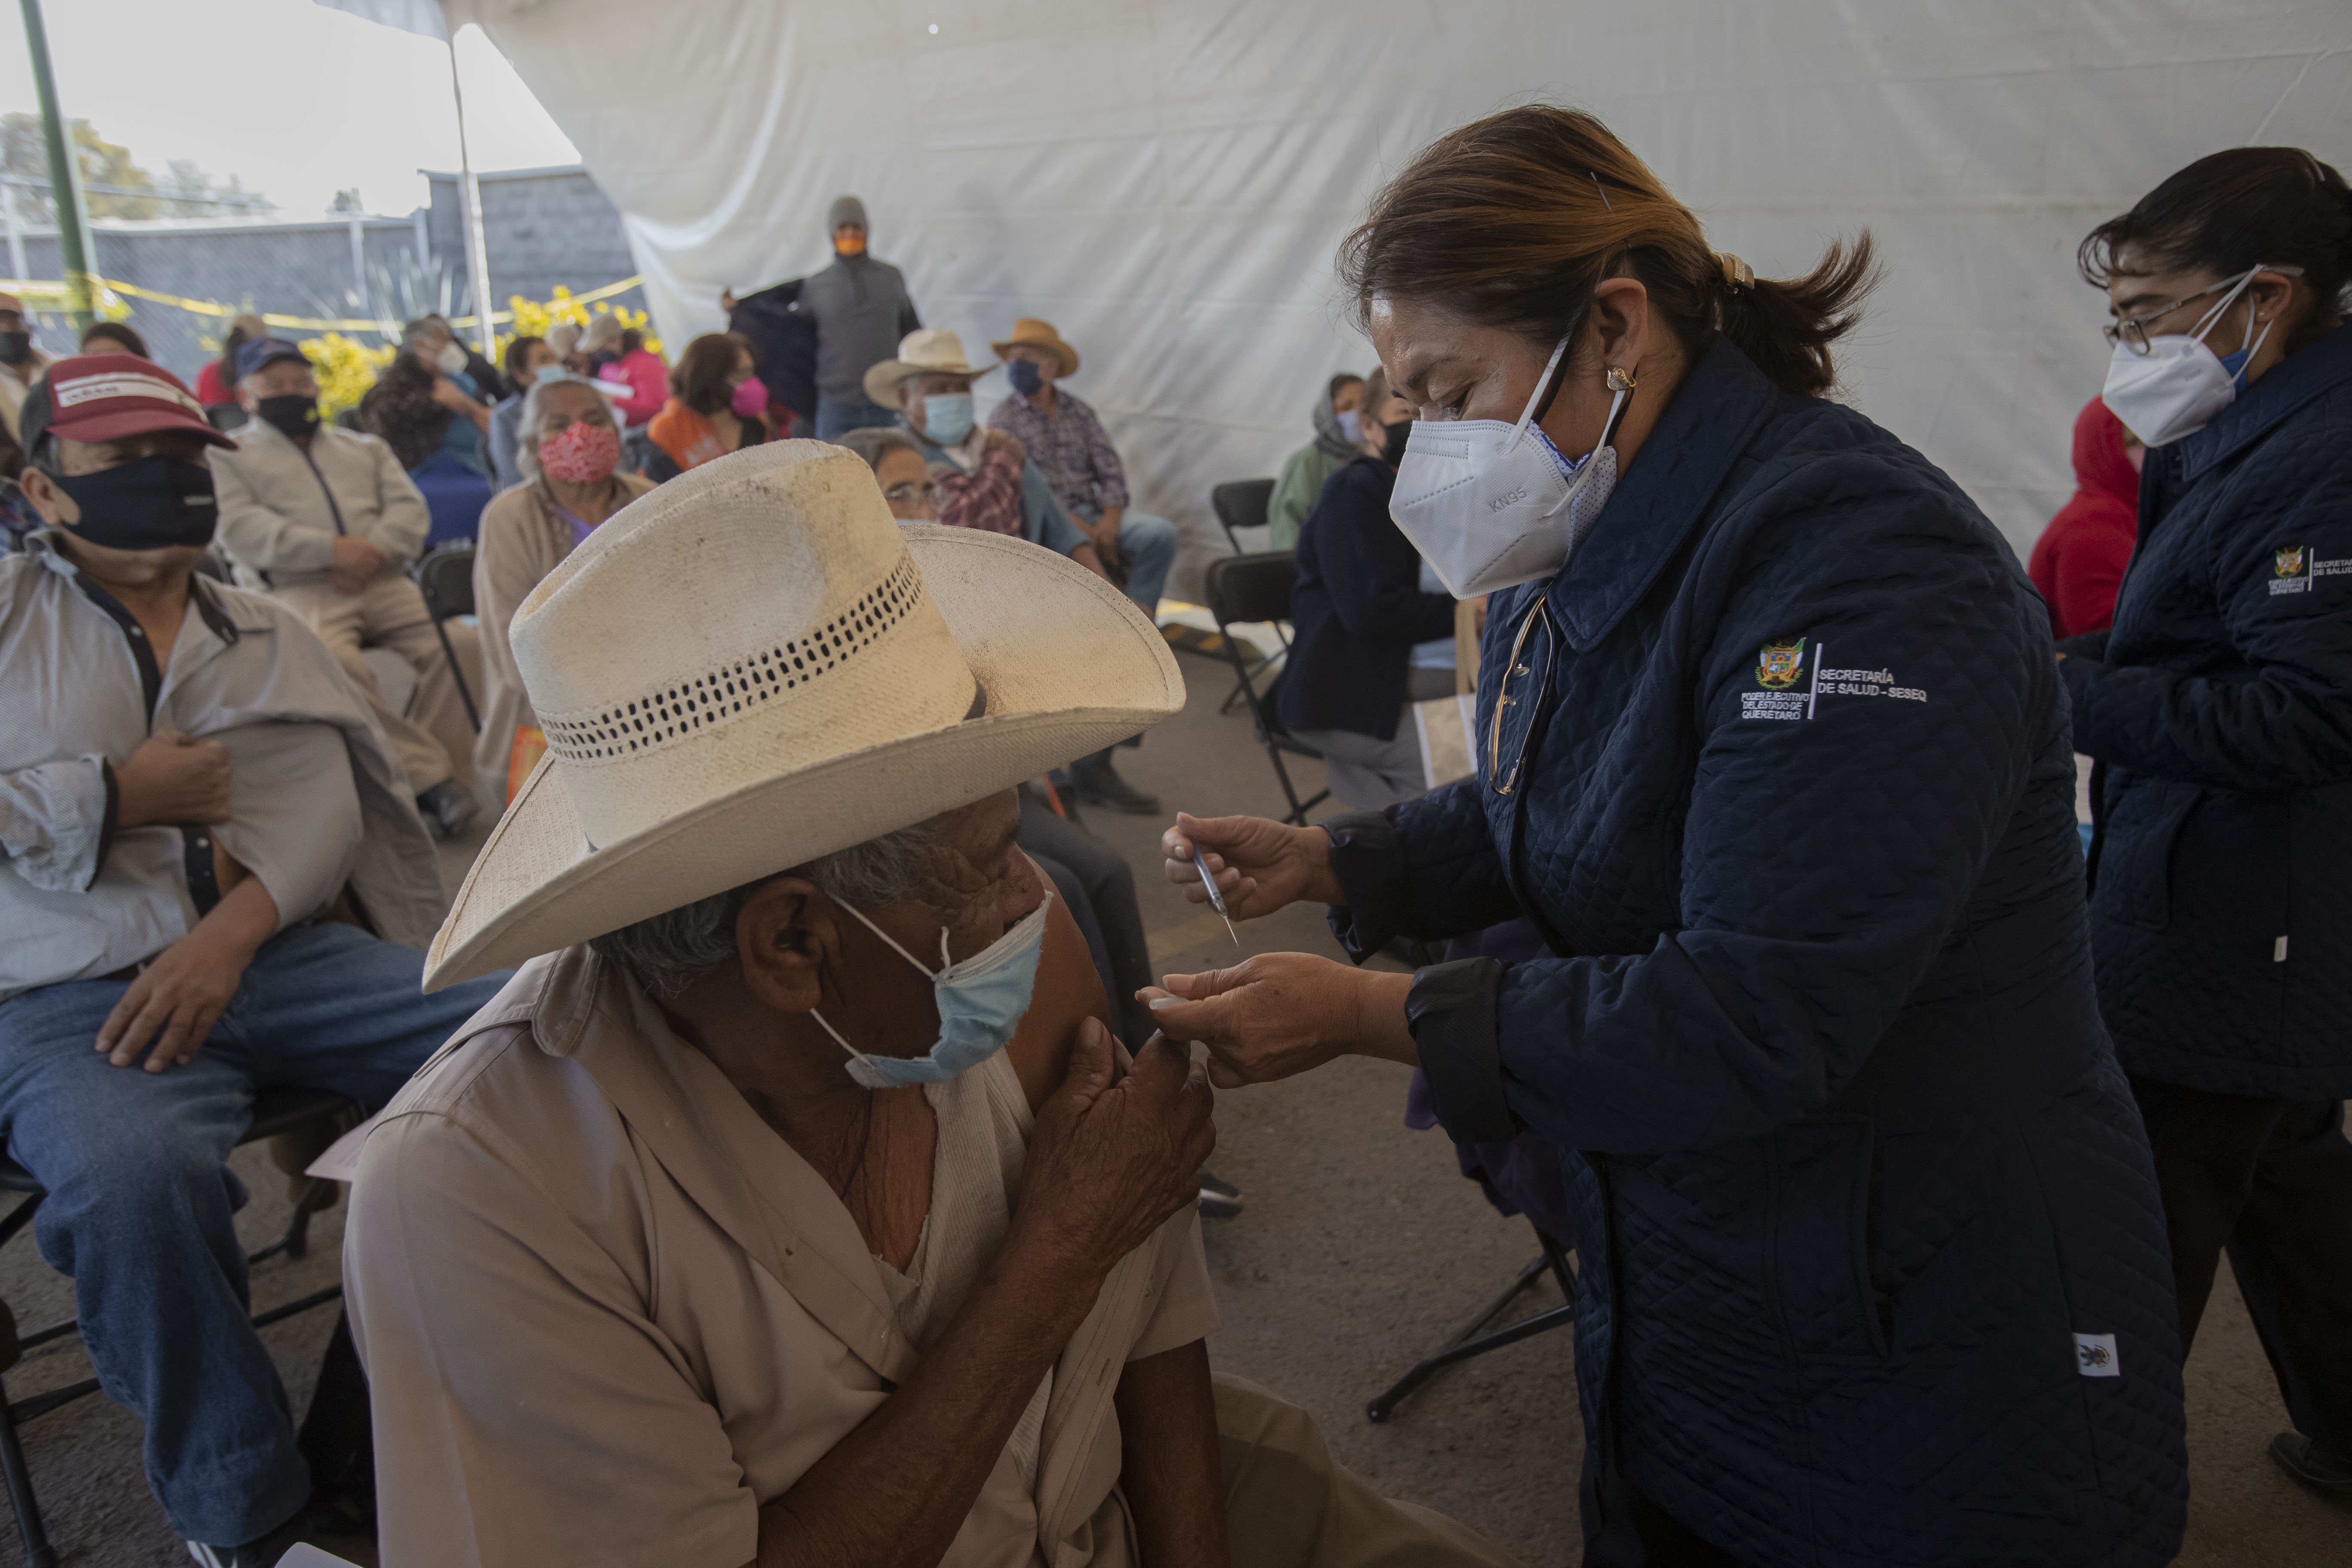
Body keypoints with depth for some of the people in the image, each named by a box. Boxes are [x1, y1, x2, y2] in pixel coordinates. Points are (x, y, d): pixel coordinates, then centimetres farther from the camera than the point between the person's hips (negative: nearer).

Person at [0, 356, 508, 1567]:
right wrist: (122, 794, -4)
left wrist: (228, 936, -13)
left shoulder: (270, 638, 21)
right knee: (134, 1175, -38)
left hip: (286, 955, 3)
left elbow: (328, 804, 5)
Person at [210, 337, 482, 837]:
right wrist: (331, 549, -14)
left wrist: (374, 552, -9)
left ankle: (425, 776, -20)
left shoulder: (364, 448, 28)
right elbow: (242, 529, -2)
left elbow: (409, 508, 13)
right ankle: (428, 774, -34)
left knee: (460, 643, -23)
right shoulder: (229, 457, 16)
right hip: (299, 591, -3)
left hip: (384, 584, 4)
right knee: (334, 663, -36)